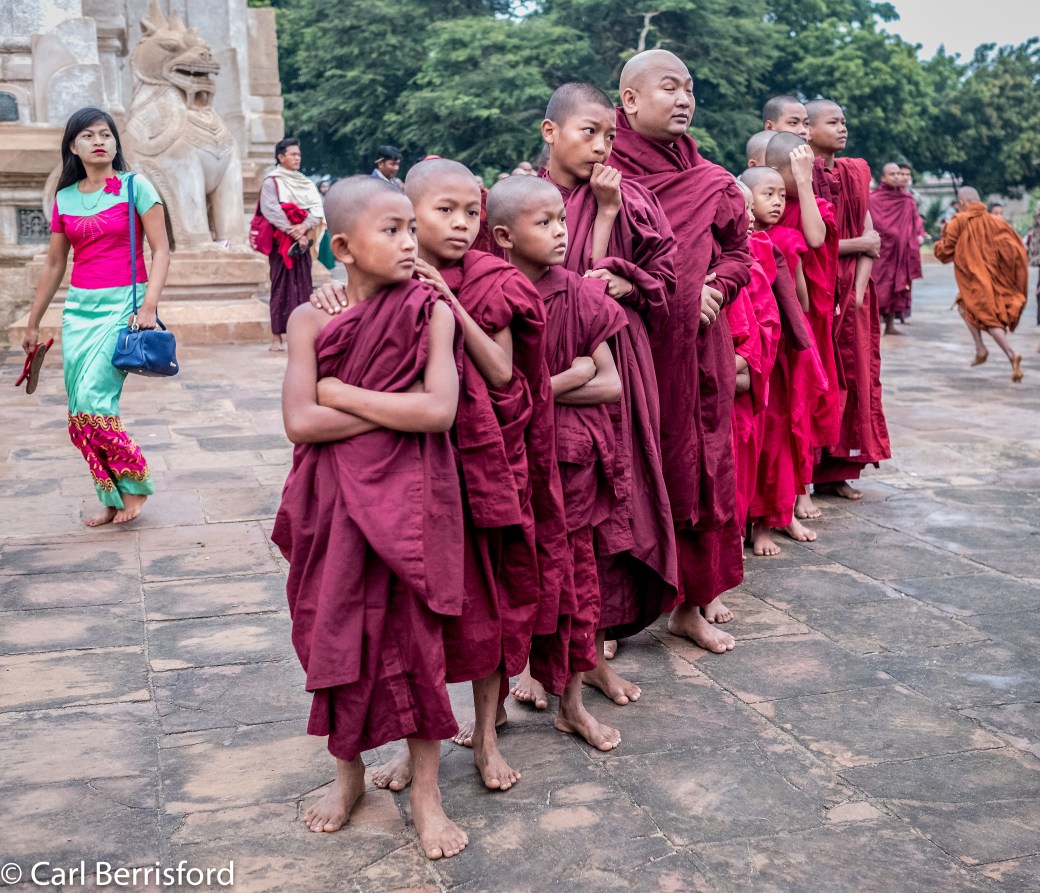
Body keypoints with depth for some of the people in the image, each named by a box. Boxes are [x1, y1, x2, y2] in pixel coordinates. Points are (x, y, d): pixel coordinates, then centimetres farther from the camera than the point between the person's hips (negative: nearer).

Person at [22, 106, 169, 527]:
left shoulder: (134, 186, -1)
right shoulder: (64, 198, 12)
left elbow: (161, 250, -4)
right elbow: (54, 264, 18)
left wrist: (149, 304, -17)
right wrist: (33, 323, 19)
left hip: (123, 304, -5)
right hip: (79, 308, 5)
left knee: (91, 401, -17)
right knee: (80, 411, 1)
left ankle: (134, 482, 4)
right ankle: (112, 499, 14)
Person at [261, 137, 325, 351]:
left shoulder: (305, 183, 15)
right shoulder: (271, 181, 0)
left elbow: (317, 207, 2)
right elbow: (271, 210, -12)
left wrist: (304, 227, -16)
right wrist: (293, 233, -18)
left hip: (303, 241, 5)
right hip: (282, 242, -5)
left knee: (303, 288, 1)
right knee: (282, 287, -6)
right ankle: (276, 337, -3)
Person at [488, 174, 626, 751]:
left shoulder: (577, 296, 0)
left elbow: (612, 386, -3)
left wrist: (541, 387, -12)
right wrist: (575, 372, -14)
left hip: (572, 455, 3)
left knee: (575, 576, 10)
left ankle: (571, 703, 25)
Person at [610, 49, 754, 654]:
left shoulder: (713, 183, 9)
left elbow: (739, 255, 13)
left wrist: (712, 288, -4)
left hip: (696, 347, 4)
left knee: (696, 467, 9)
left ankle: (692, 601, 22)